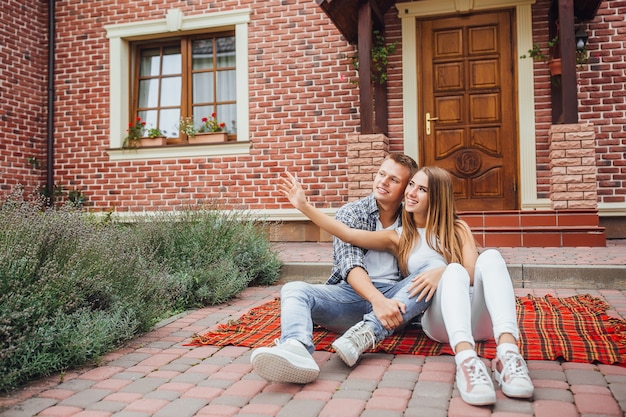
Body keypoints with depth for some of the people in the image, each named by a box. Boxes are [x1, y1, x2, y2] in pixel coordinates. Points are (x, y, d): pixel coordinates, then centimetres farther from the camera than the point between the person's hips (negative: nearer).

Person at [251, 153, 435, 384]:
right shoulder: (351, 213, 5)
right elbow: (350, 264, -11)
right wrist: (377, 299, -30)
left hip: (394, 296, 1)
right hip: (352, 293, -1)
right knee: (294, 290, -25)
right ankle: (296, 350, -57)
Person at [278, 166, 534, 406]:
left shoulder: (457, 228, 14)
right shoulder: (399, 238, 15)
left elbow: (474, 272, -1)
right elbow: (348, 234, 5)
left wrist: (441, 273, -21)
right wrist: (304, 206, 0)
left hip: (479, 320, 1)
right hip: (440, 321, -1)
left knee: (491, 256, -26)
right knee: (455, 269, -31)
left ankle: (508, 355, -46)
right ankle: (466, 360, -56)